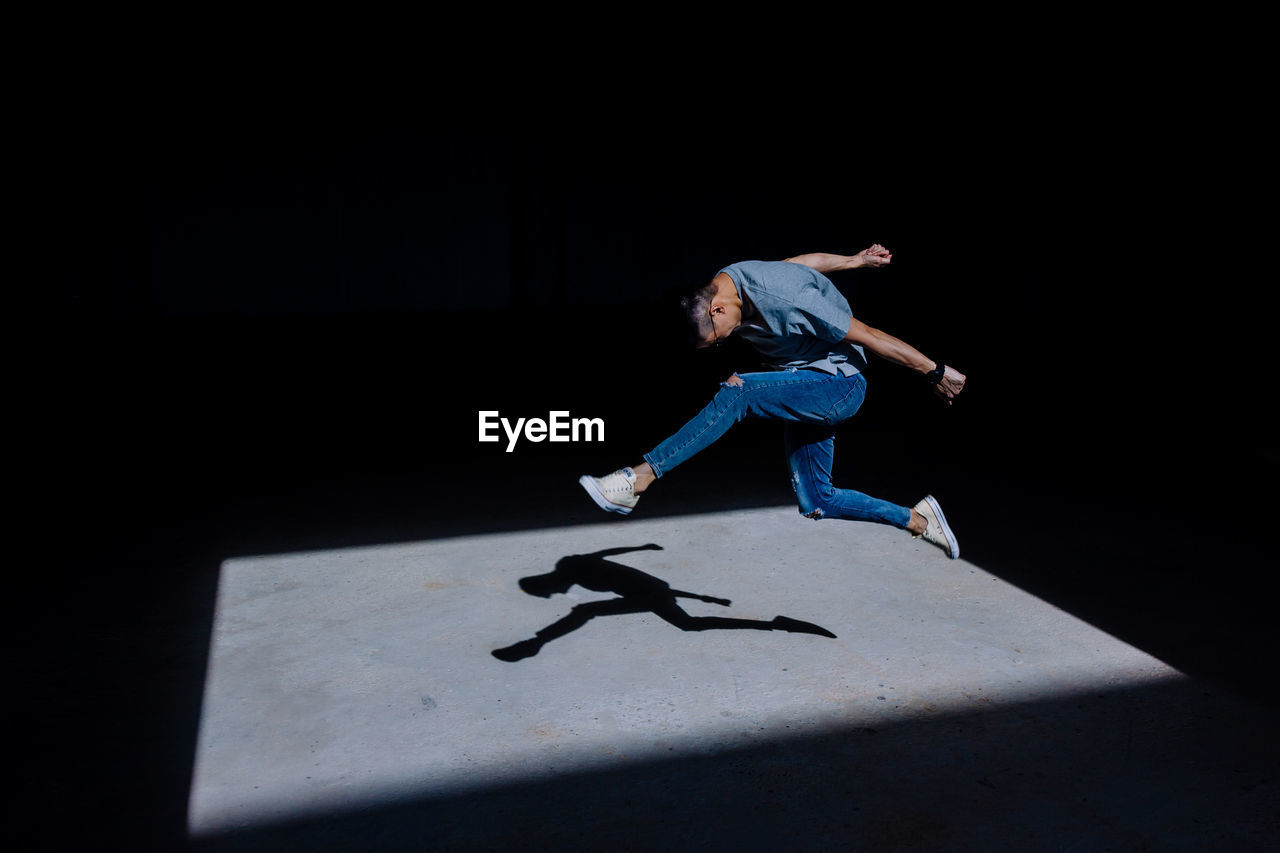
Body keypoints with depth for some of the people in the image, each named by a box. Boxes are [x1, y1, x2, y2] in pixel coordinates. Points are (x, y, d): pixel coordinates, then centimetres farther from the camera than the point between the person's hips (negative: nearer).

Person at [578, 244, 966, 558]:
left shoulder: (787, 302, -30)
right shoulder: (725, 281, -4)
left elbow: (871, 337, -21)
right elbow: (806, 260, 12)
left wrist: (935, 372, -11)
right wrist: (856, 260, 26)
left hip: (839, 385, -9)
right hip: (803, 389, 9)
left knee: (736, 393, -30)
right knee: (816, 502, 8)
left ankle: (637, 480, -29)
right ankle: (916, 519, 24)